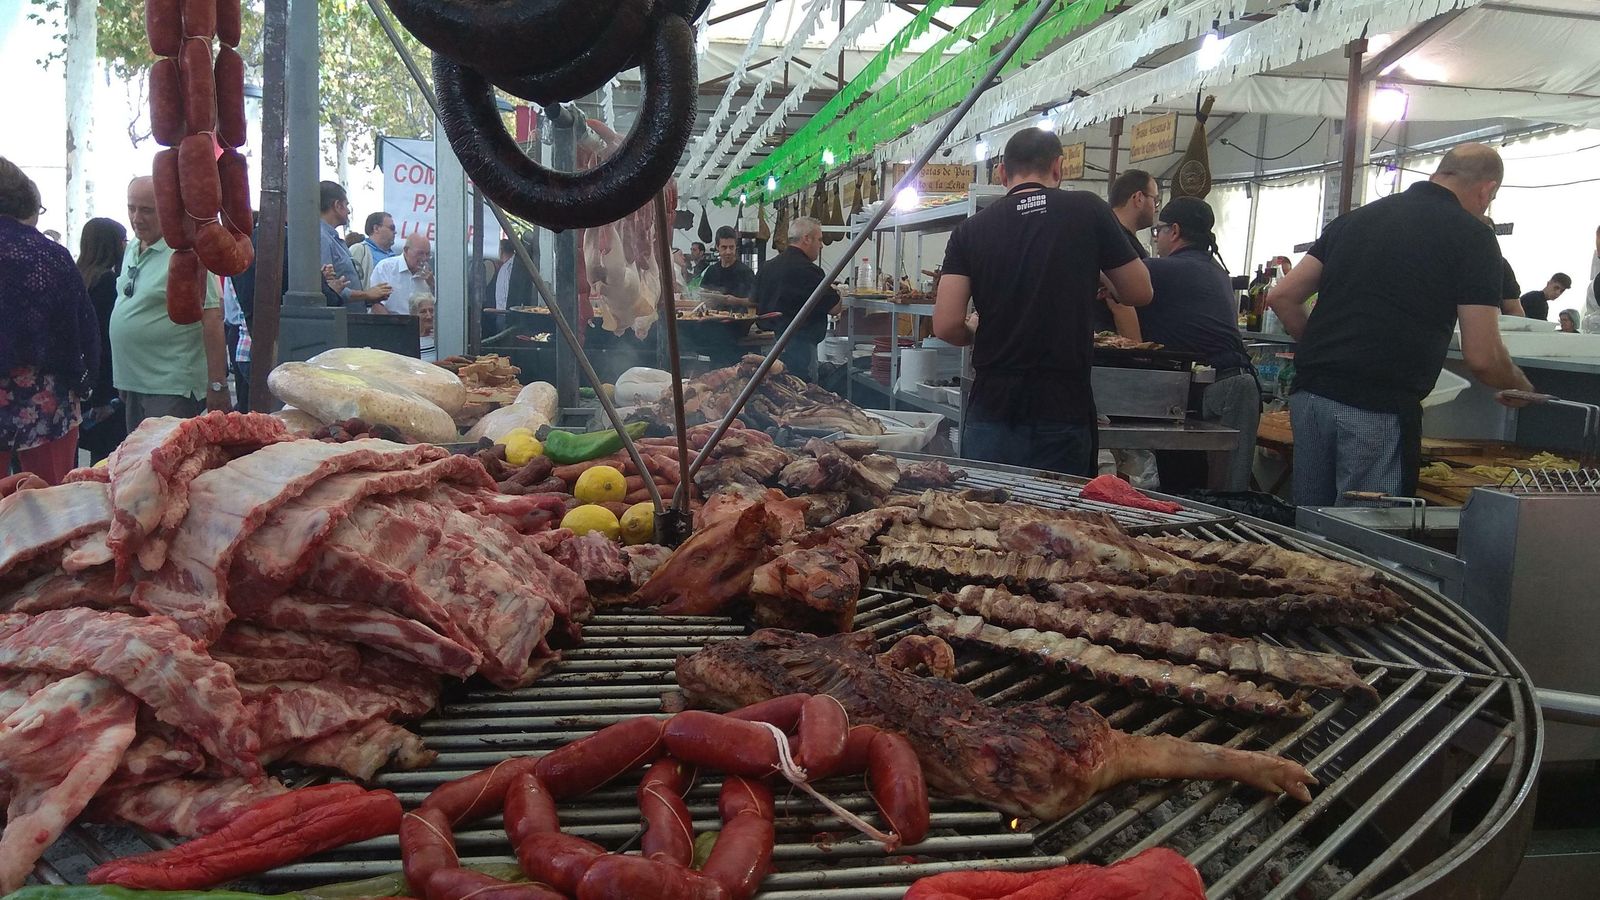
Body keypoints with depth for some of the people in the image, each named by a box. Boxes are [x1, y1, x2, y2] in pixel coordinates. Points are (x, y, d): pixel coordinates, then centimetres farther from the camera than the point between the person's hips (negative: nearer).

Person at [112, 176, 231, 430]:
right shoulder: (132, 249, 13)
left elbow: (212, 318, -19)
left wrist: (217, 385, -23)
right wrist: (122, 379, 19)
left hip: (171, 388, -9)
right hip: (132, 381, 9)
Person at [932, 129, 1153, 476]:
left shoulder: (971, 230, 1)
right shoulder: (1088, 210, -1)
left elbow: (946, 325, -6)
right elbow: (1139, 292, 7)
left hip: (992, 410, 1)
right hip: (1063, 412, -1)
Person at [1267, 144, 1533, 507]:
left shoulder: (1355, 218, 16)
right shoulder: (1472, 236, 0)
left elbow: (1282, 296, 13)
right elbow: (1482, 357, -3)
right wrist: (1519, 387, 17)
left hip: (1309, 394, 6)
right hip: (1380, 409, -6)